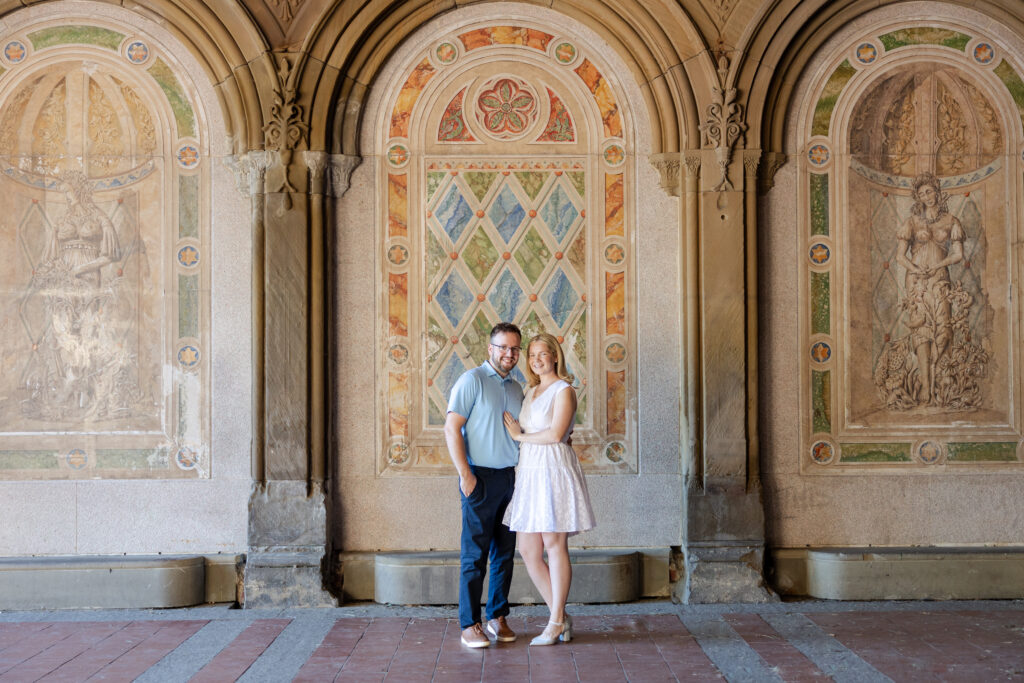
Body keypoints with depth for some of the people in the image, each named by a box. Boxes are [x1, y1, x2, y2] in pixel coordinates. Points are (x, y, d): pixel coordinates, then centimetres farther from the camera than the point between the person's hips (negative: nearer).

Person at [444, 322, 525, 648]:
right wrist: (465, 474, -15)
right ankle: (470, 626, 3)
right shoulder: (472, 380, -5)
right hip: (481, 477, -6)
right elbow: (452, 428, -10)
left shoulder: (517, 389, 15)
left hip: (510, 477, 6)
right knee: (475, 554, -3)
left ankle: (498, 618, 20)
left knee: (505, 553, 10)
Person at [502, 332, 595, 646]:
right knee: (528, 550, 4)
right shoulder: (531, 392, 20)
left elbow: (555, 434, -14)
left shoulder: (563, 390, -5)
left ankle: (556, 623, 4)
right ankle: (561, 617, 15)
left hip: (554, 469, -8)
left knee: (554, 544, -4)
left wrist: (520, 436, -4)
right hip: (529, 471, 8)